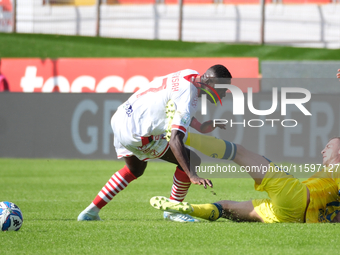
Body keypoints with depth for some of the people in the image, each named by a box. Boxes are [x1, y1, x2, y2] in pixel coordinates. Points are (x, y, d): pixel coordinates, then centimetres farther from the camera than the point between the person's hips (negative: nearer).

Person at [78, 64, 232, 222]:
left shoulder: (191, 75, 5)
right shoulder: (187, 101, -23)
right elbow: (174, 141, -31)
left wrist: (202, 127, 10)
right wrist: (192, 176, -36)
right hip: (136, 135, -10)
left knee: (134, 170, 36)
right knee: (192, 160, -8)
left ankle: (91, 211, 36)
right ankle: (172, 211, 10)